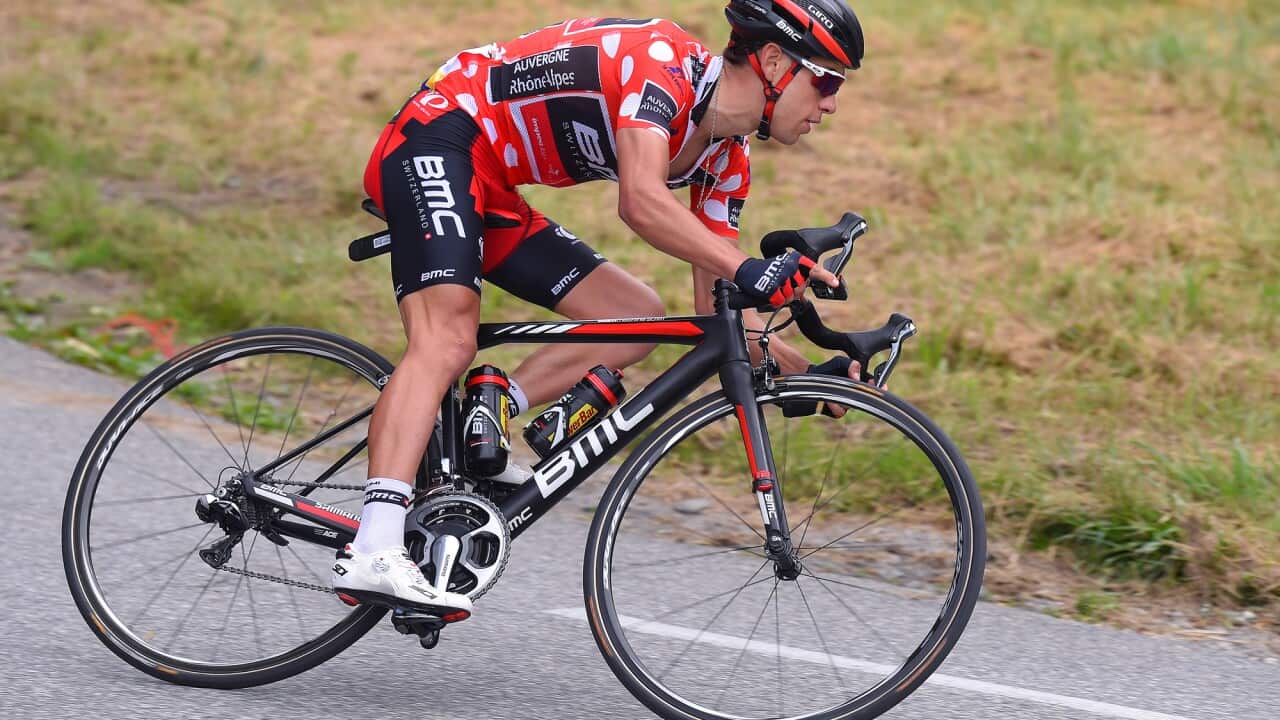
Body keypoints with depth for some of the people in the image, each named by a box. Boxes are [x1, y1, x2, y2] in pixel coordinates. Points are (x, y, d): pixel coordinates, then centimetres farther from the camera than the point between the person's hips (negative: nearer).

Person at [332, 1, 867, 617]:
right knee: (447, 341, -28)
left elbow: (715, 308, 9)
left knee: (637, 319, 1)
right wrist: (752, 270, -45)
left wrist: (806, 373, -2)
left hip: (491, 196, 10)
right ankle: (374, 555, -42)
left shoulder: (726, 156, 6)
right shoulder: (667, 62, -21)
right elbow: (641, 200, -37)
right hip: (439, 140, -10)